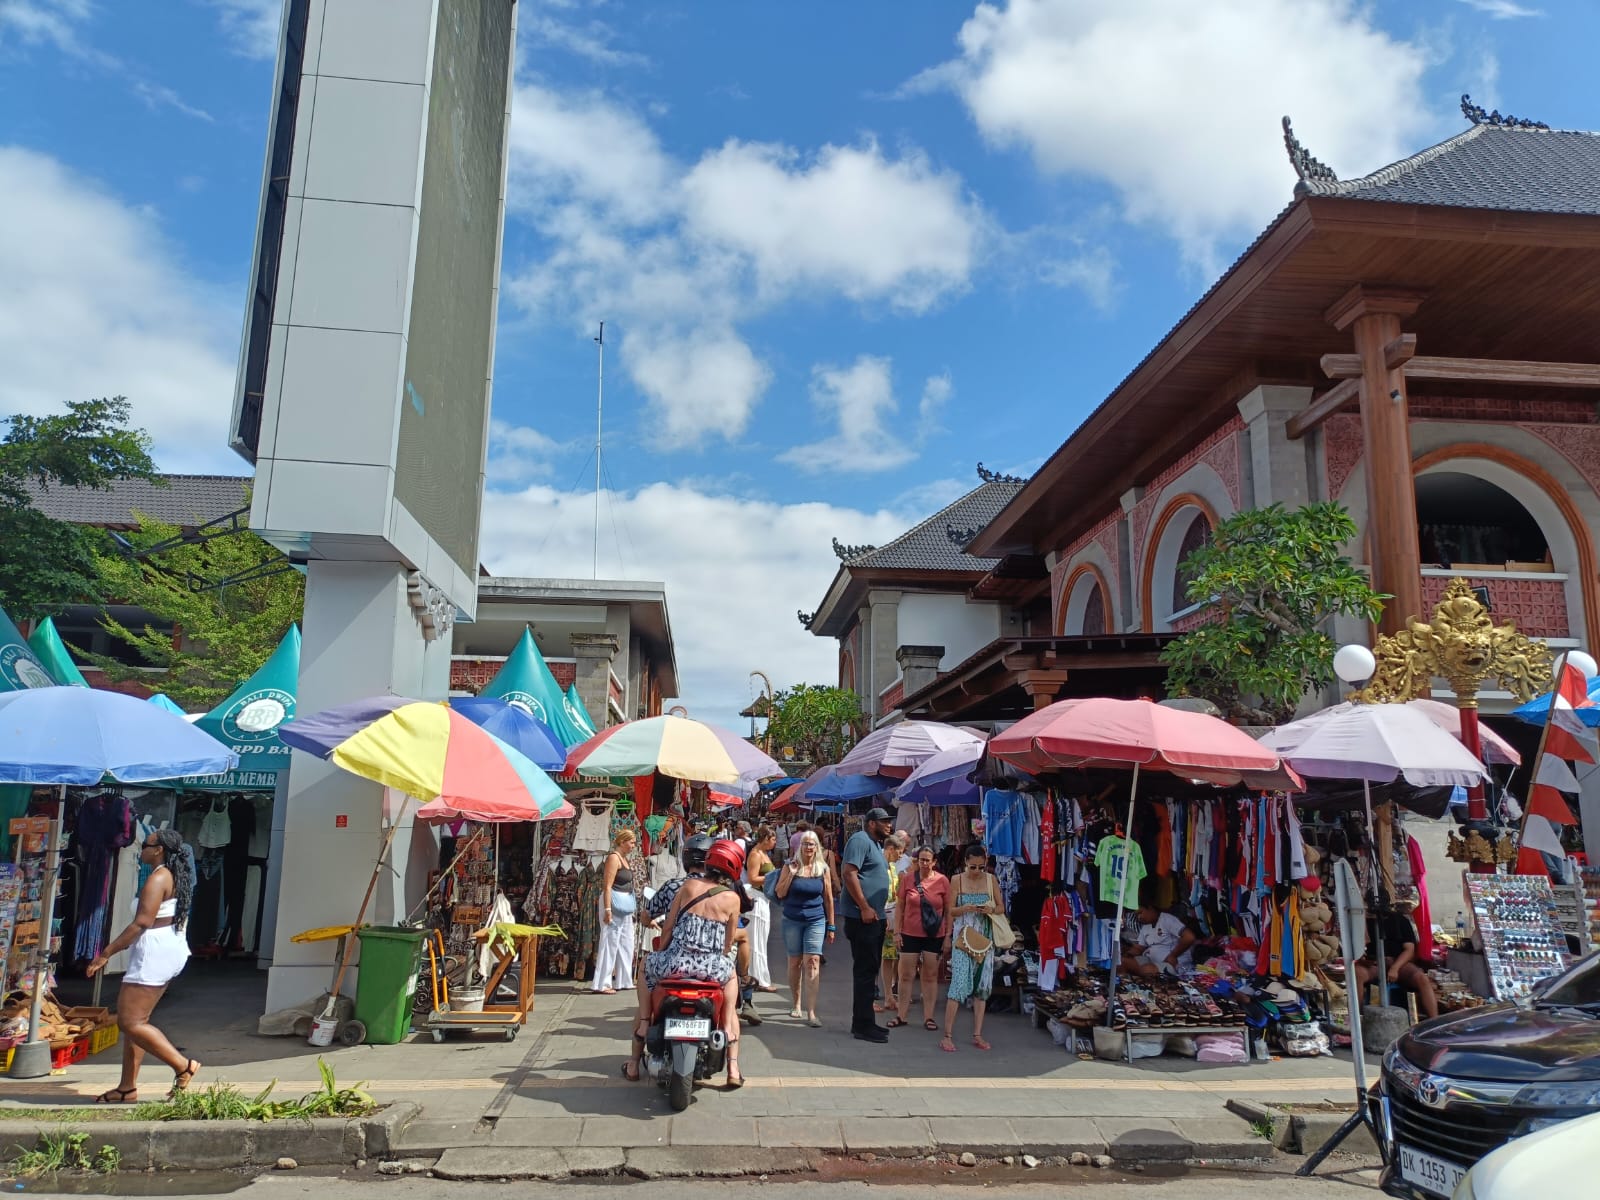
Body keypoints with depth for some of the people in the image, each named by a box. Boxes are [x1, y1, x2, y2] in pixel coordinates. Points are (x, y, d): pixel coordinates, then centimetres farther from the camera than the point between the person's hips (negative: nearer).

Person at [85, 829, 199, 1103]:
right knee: (135, 1020, 13)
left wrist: (106, 953, -18)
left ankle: (183, 1066, -10)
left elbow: (142, 923, -22)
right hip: (169, 950, 11)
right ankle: (127, 1087, 15)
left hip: (155, 953, -11)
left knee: (130, 1022, -9)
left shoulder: (158, 878, -15)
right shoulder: (175, 877, 16)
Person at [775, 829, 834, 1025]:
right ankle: (797, 1004, 29)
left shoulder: (822, 868, 1)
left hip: (816, 921, -1)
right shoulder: (790, 865, -1)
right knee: (795, 962, 11)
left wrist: (831, 926, 7)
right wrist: (791, 874, -14)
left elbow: (828, 899, 7)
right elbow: (780, 894, -1)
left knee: (812, 962, -12)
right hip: (792, 920, 1)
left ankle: (811, 1012, -13)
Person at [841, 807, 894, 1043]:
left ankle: (864, 1022, 23)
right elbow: (849, 873, -21)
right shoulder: (860, 840, -12)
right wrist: (864, 908, -23)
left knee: (869, 970, 15)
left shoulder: (876, 844, 19)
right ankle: (862, 1025, -1)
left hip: (875, 917, 10)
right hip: (862, 917, -10)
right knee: (865, 971, -6)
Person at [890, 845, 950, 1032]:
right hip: (910, 934, 0)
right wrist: (897, 932, -1)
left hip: (934, 936, 0)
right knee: (906, 976, 7)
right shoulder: (907, 878, -5)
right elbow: (900, 906, 2)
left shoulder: (942, 881, -6)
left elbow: (948, 910, 1)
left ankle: (929, 1017, 18)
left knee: (930, 976, 9)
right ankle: (901, 1016, 17)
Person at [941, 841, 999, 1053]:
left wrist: (991, 910, -12)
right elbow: (950, 910, 1)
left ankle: (977, 1035, 14)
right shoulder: (957, 880, -1)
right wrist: (966, 908, -18)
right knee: (959, 983, -11)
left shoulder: (990, 880, 4)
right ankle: (948, 1036, -6)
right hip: (963, 937, -3)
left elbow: (1001, 907, 10)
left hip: (985, 938, 3)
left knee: (982, 984, 6)